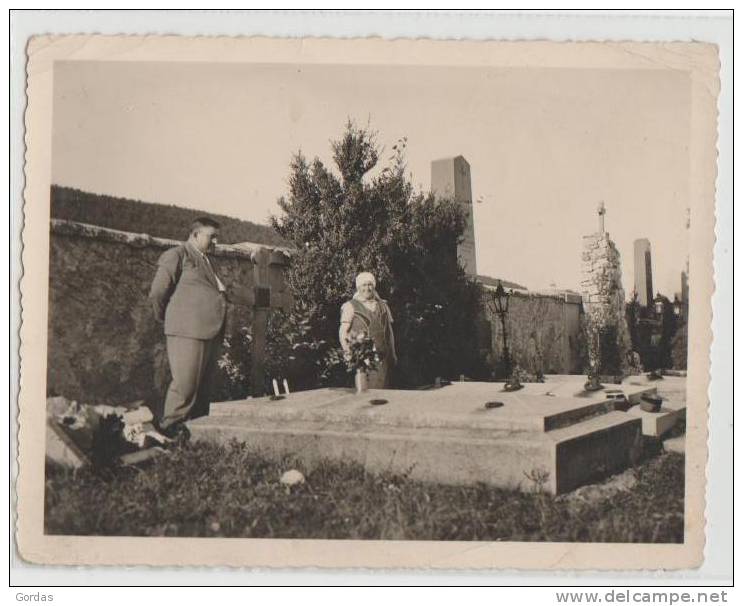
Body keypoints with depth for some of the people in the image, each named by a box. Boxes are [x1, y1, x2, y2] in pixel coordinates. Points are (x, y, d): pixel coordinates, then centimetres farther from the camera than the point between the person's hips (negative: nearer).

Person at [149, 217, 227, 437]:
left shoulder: (206, 260, 25)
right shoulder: (176, 255, -2)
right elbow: (157, 294, -6)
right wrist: (167, 321, 5)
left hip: (211, 331, 8)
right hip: (188, 330, -8)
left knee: (203, 386, 11)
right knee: (185, 384, -8)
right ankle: (171, 427, 3)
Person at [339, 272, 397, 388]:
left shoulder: (382, 305, 17)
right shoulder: (351, 306, 5)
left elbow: (389, 331, 20)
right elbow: (343, 332, -1)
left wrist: (392, 354, 16)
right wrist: (348, 352, -14)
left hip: (381, 355, 3)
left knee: (381, 386, -1)